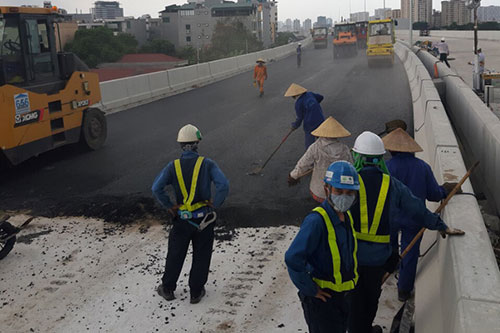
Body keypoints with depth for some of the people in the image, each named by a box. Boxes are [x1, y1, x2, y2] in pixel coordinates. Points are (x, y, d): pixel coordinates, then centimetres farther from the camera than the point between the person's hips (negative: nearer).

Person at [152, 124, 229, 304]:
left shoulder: (173, 166, -5)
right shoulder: (207, 164, -9)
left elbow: (156, 188, -15)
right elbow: (223, 185, -21)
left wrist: (169, 206, -3)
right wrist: (215, 205, -8)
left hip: (181, 218, 1)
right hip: (204, 218, -1)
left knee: (175, 255, 17)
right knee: (201, 256, 14)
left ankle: (168, 288, 31)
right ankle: (196, 292, 23)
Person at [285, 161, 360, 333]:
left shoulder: (347, 215, 1)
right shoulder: (316, 220, -28)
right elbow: (293, 259, -34)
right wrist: (310, 290, -24)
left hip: (343, 296, 8)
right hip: (321, 297, -8)